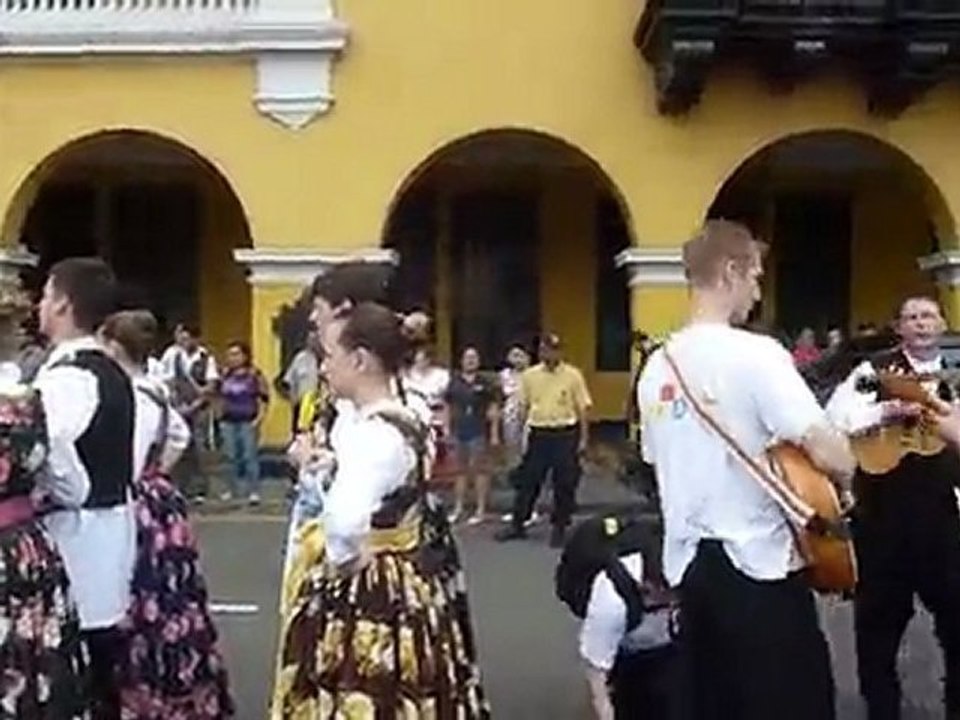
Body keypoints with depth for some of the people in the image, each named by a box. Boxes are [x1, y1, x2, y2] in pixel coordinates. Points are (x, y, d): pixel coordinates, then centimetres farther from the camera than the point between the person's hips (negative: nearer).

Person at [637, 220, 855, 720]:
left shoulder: (658, 366, 6)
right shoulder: (756, 353, -15)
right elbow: (831, 456, -23)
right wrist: (843, 469, 1)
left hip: (688, 562, 7)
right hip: (759, 564, -7)